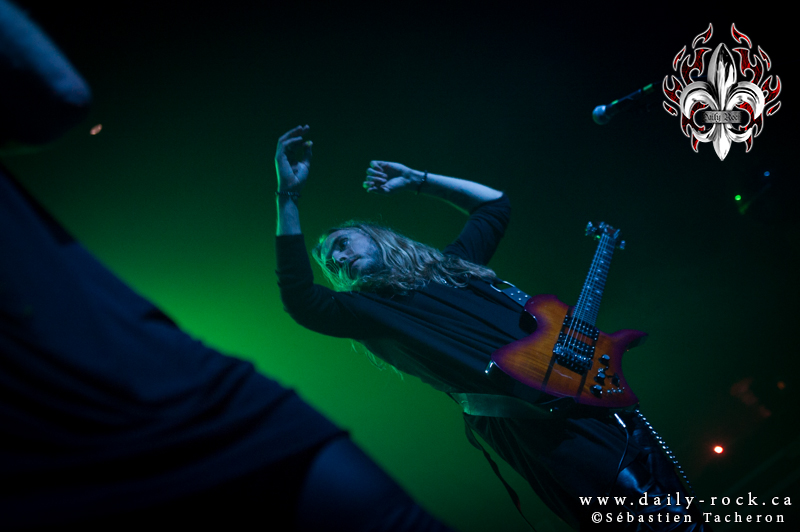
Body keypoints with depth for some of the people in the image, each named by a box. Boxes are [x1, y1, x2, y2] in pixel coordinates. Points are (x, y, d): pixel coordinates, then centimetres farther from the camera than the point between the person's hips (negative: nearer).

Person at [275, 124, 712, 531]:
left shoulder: (450, 265, 24)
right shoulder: (372, 309, 10)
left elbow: (495, 204, 34)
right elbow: (301, 301, -8)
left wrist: (415, 180, 28)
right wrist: (289, 197, -12)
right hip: (529, 421, -6)